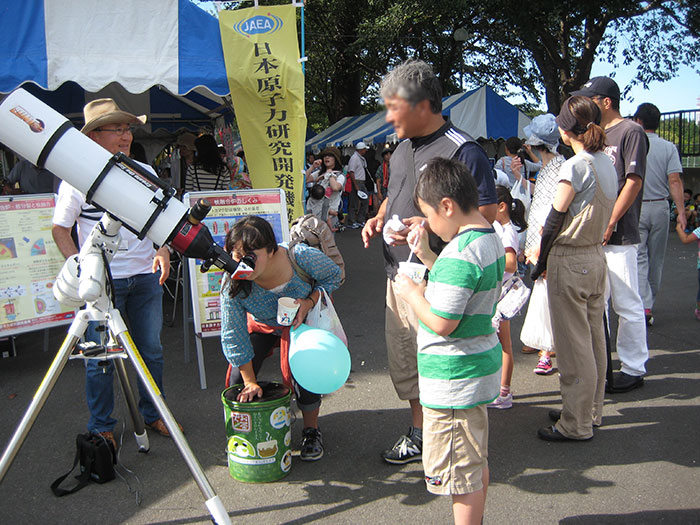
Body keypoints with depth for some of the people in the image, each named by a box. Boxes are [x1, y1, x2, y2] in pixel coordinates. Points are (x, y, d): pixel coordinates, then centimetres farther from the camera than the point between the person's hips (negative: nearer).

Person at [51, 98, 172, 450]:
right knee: (101, 356, 4)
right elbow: (60, 229, -2)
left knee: (151, 350, 13)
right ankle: (101, 426, 21)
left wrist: (163, 251, -2)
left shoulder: (144, 172, 7)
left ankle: (153, 414, 31)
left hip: (146, 276, 4)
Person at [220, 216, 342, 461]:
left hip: (304, 322, -2)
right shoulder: (233, 283, -33)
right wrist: (250, 382, -18)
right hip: (261, 325, 2)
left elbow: (334, 276, -15)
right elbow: (234, 337, -23)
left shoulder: (303, 258, -38)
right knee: (239, 377, -7)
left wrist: (309, 302, -33)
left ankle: (311, 431, 10)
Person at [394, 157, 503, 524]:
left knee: (459, 474, 4)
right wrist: (427, 256, 10)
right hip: (480, 366, 11)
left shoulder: (459, 254, -26)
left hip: (453, 381, -10)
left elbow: (442, 323, -26)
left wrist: (412, 293, -10)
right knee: (476, 463, 24)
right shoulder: (489, 239, 5)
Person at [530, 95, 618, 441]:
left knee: (573, 344, 0)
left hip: (570, 261, -9)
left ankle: (576, 424, 10)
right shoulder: (607, 163, 8)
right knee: (593, 338, 16)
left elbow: (556, 218, -15)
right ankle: (591, 411, 30)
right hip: (596, 256, 9)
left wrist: (541, 260, -4)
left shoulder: (575, 166, -17)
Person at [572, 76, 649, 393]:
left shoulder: (631, 132, -7)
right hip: (593, 234, 9)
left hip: (619, 235, -9)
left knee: (627, 304, -2)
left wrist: (610, 223, -16)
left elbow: (633, 182, -13)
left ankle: (634, 368, 8)